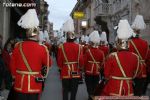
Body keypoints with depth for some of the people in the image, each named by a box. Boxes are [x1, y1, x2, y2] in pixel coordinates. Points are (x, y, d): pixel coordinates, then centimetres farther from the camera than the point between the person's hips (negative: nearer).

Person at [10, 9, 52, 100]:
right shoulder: (42, 49, -13)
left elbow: (13, 65, 5)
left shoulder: (18, 46, -5)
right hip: (35, 85, -2)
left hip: (20, 84, 3)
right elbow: (49, 64, 2)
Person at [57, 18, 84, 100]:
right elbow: (81, 61, -4)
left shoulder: (61, 47, -8)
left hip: (65, 73, 0)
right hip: (75, 73, 1)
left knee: (65, 91, 11)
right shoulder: (78, 47, -5)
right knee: (74, 91, 11)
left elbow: (59, 61, -3)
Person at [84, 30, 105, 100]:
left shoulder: (88, 51, -13)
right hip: (97, 73, 3)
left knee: (90, 88, 6)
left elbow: (84, 62, -8)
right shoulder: (101, 52, -4)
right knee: (95, 88, 15)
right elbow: (102, 63, 3)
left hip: (89, 73, -3)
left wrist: (85, 69, 10)